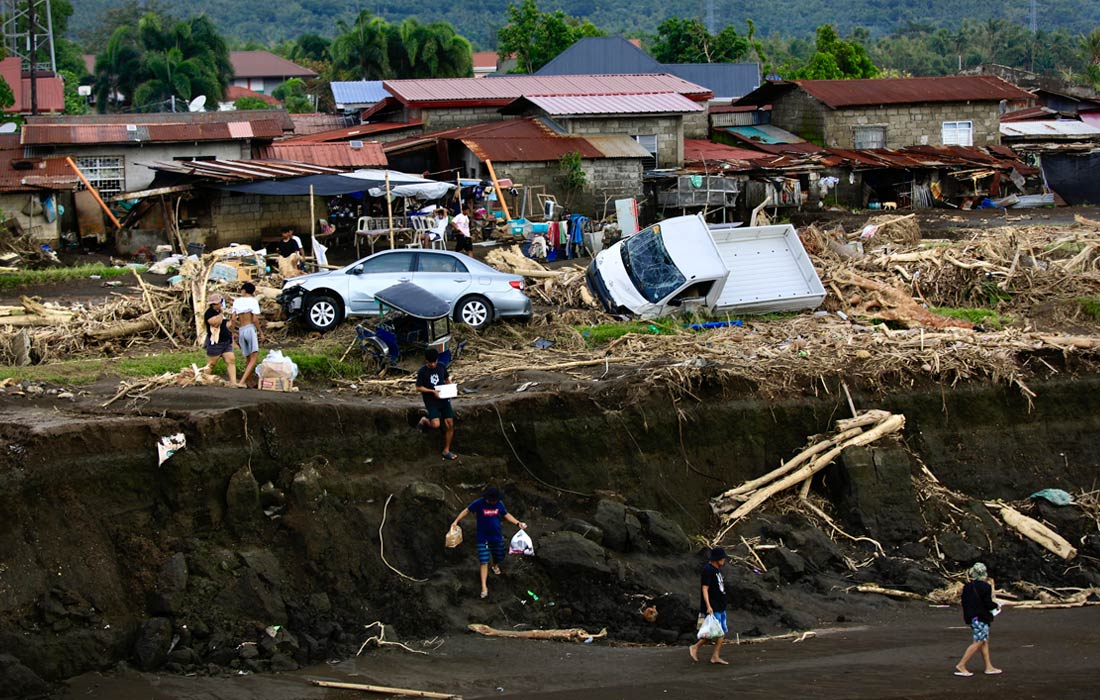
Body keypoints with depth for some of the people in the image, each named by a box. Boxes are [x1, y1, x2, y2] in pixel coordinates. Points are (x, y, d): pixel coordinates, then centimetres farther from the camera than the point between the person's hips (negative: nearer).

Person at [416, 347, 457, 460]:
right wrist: (433, 391, -17)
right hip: (431, 402, -4)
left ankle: (446, 451, 9)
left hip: (444, 400, 4)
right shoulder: (422, 372, -10)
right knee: (436, 425, -21)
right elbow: (418, 388, -7)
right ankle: (424, 421, 15)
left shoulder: (442, 367, 2)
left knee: (449, 425, -2)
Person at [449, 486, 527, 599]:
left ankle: (495, 566, 59)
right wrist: (456, 521, -11)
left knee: (498, 557, 21)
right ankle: (484, 587, -6)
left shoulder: (499, 504, -6)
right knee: (484, 562, -8)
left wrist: (518, 523, 1)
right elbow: (467, 510, -4)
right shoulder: (479, 503, -17)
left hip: (497, 538, 4)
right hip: (483, 538, -4)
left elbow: (506, 515, 10)